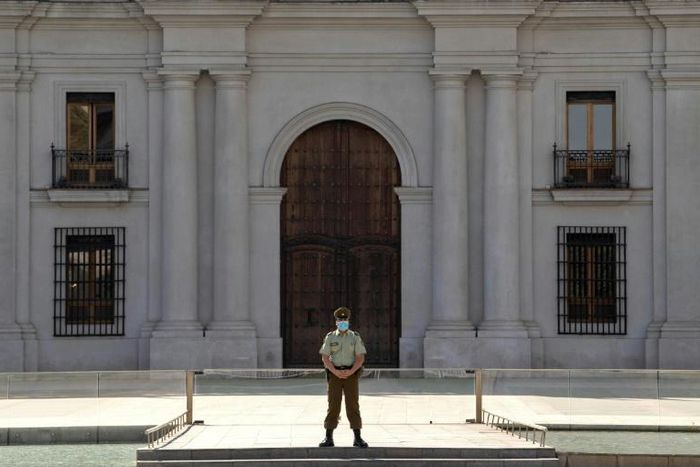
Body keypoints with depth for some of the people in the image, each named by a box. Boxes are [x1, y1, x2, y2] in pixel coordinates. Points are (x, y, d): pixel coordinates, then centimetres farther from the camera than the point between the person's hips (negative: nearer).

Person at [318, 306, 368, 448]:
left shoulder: (355, 337, 1)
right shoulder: (330, 337, 3)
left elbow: (360, 358, -3)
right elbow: (325, 358, -2)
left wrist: (350, 372, -18)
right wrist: (336, 372, -16)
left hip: (351, 374, 0)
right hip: (334, 374, 0)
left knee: (353, 405, -3)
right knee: (333, 405, -2)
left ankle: (357, 438, 1)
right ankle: (328, 438, 2)